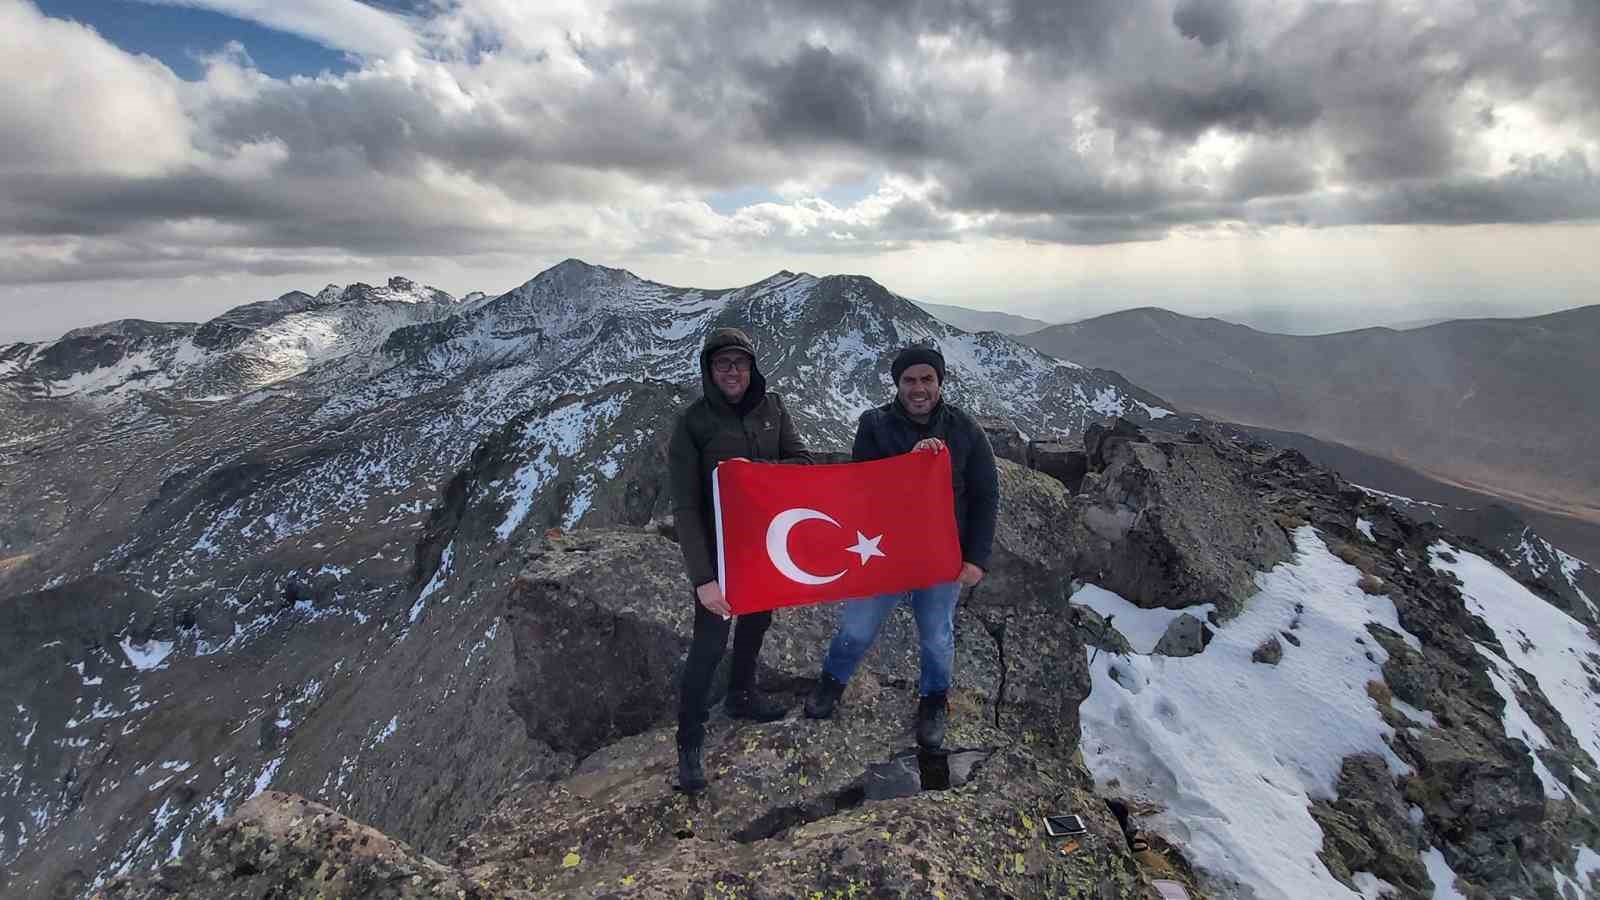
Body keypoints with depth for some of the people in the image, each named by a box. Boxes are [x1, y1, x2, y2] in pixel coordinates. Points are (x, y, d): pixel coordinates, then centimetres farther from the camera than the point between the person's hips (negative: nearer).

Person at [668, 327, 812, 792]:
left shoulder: (772, 408, -3)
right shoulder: (693, 422, -17)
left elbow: (802, 463, -6)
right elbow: (685, 506, -22)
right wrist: (702, 577, -28)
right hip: (719, 547, -5)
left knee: (756, 621, 22)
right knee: (710, 641, -3)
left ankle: (742, 695, 46)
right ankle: (690, 741, 14)